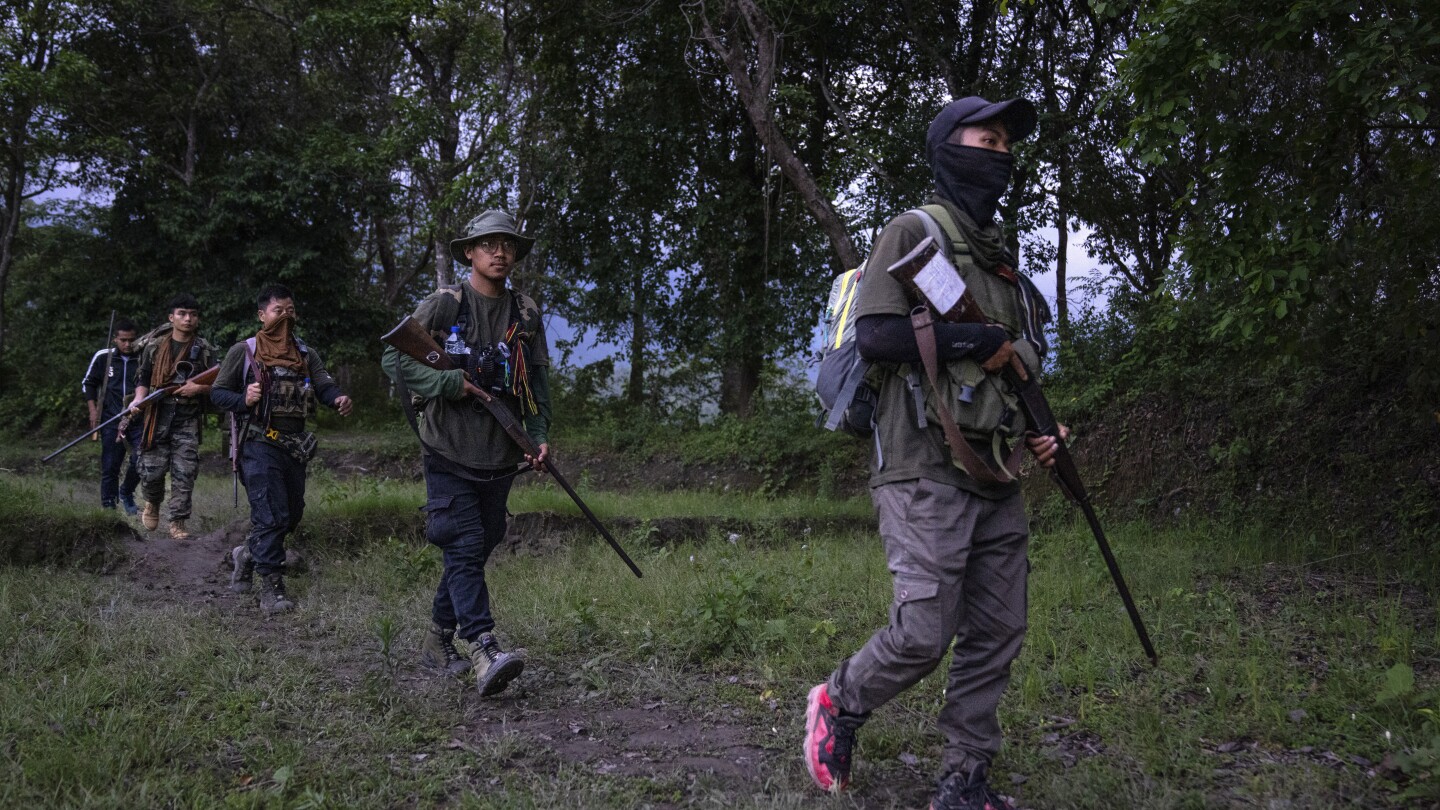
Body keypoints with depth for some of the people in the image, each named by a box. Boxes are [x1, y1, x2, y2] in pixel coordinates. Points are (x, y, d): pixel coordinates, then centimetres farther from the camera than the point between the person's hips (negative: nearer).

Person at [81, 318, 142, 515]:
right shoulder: (103, 357, 2)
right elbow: (88, 383, 13)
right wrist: (93, 409, 2)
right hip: (111, 420, 0)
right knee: (110, 467, 1)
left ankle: (126, 492, 17)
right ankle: (108, 506, 11)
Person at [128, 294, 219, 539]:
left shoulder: (205, 350, 5)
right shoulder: (155, 345, 5)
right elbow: (143, 379, 10)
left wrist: (198, 388, -11)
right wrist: (138, 399, -8)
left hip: (188, 420, 0)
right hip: (158, 416, 0)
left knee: (184, 473, -4)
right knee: (152, 470, 0)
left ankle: (177, 523, 5)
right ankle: (152, 504, 32)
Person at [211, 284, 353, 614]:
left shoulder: (306, 355, 13)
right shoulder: (243, 351, 2)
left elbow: (324, 385, -2)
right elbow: (218, 393, 3)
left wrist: (339, 399, -25)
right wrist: (244, 400, -18)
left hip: (295, 446, 6)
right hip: (260, 443, -5)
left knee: (292, 514, 13)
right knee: (272, 515, -12)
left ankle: (247, 554, 38)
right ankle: (271, 589, -5)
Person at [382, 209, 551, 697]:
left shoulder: (526, 314, 11)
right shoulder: (444, 305, -4)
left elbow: (538, 378, 14)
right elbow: (395, 359, -7)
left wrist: (540, 435, 2)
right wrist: (451, 384, -17)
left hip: (501, 455, 5)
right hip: (451, 451, -5)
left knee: (477, 549, 11)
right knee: (465, 550, -12)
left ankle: (439, 639, 26)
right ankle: (485, 654, -20)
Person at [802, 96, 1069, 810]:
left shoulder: (1000, 256, 21)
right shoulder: (915, 232, -3)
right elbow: (875, 335, -17)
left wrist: (1035, 431, 11)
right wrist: (984, 342, -14)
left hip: (996, 479, 8)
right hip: (928, 472, -8)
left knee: (997, 634, 7)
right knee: (924, 633, -11)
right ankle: (839, 704, 16)